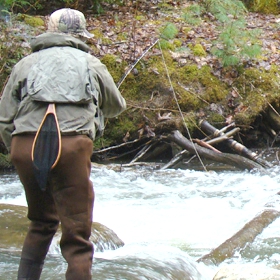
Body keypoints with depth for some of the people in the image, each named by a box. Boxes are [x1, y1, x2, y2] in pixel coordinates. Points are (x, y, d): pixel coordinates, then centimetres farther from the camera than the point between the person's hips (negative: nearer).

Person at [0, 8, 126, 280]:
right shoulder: (91, 64, 17)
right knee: (77, 238, -1)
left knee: (41, 223, 25)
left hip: (25, 147, 3)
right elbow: (117, 106, 32)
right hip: (71, 146, -3)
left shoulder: (25, 64, 18)